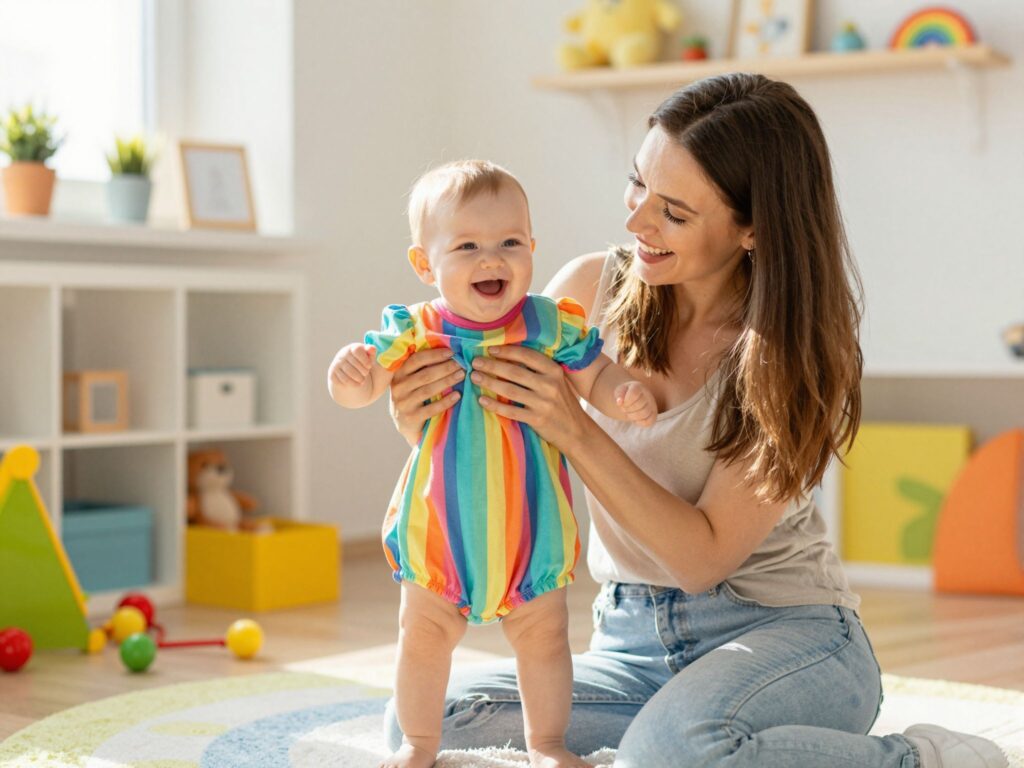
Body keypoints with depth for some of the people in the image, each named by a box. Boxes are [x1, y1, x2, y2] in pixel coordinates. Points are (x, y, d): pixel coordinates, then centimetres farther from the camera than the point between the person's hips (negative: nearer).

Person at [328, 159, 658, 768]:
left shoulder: (553, 325, -10)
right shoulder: (416, 331, -10)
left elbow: (596, 378, -1)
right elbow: (364, 389, -9)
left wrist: (627, 395, -22)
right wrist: (349, 374, -31)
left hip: (529, 528, 0)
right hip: (438, 527, 0)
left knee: (543, 636, 12)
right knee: (425, 638, 13)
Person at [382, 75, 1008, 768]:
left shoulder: (801, 353, -12)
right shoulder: (592, 290, -2)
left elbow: (705, 556, -16)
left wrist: (576, 431, -26)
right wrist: (430, 425, -20)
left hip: (786, 634, -4)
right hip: (632, 643, 5)